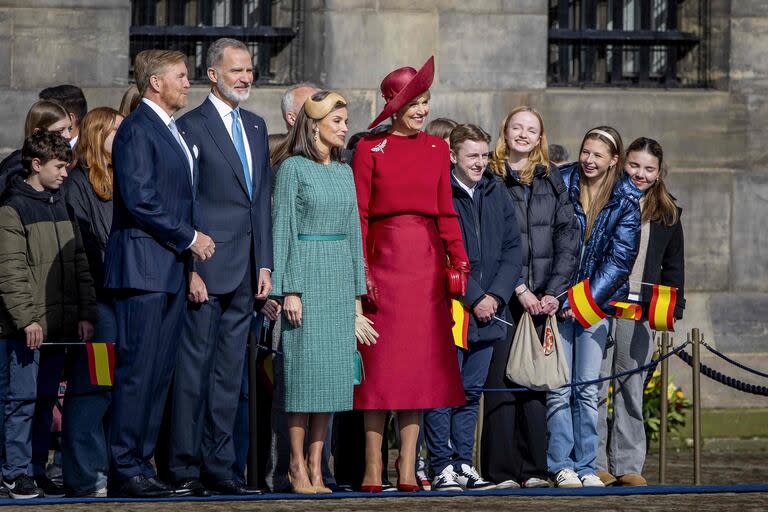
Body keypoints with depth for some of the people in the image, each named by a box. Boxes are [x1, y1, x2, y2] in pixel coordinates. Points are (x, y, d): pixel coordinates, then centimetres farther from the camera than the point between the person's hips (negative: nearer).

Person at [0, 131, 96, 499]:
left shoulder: (60, 207, 15)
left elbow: (78, 263, 16)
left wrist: (85, 313, 8)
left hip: (60, 324, 7)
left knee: (46, 399, 9)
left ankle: (37, 469, 15)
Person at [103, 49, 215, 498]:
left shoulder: (173, 132, 21)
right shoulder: (137, 130, -9)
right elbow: (140, 200, -17)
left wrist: (191, 243, 11)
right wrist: (190, 238, -12)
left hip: (172, 269, 9)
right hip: (144, 267, -9)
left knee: (160, 372, 8)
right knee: (138, 371, -9)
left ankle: (141, 465, 11)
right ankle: (127, 470, -7)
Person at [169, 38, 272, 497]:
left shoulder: (256, 127, 17)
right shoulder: (191, 127, -5)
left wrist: (265, 264, 10)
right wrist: (189, 268, -14)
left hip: (245, 270, 7)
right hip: (207, 269, -7)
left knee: (230, 373, 9)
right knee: (194, 368, -4)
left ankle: (219, 467, 13)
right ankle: (185, 467, -1)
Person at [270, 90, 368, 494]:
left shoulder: (344, 172, 14)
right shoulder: (293, 168, -3)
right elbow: (283, 228, -6)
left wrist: (357, 291, 12)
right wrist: (289, 289, -13)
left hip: (341, 277, 6)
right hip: (306, 268, -6)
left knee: (332, 369, 3)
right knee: (305, 363, -6)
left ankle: (315, 464, 6)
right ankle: (298, 465, -2)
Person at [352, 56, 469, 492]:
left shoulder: (437, 149, 11)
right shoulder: (370, 149, 1)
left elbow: (446, 211, 11)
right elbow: (358, 215, -1)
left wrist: (459, 259, 0)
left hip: (427, 261, 3)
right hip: (384, 259, -3)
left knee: (421, 360, 1)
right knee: (380, 361, -3)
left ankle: (408, 465, 5)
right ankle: (374, 465, 1)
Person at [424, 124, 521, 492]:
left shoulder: (496, 192, 11)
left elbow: (512, 248, 10)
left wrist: (497, 295, -3)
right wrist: (474, 298, -14)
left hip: (488, 310, 6)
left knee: (471, 391, 11)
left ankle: (463, 464, 16)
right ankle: (443, 467, 0)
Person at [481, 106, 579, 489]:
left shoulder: (552, 180, 14)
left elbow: (568, 237, 8)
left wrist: (553, 291, -4)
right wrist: (519, 288, -11)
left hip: (543, 296, 3)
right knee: (501, 378, -6)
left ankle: (533, 469, 5)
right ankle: (501, 471, -4)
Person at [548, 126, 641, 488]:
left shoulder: (626, 200, 1)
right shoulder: (561, 184, 0)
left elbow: (620, 258, -2)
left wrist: (587, 299, -10)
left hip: (596, 300, 1)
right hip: (558, 300, -1)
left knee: (588, 388, 0)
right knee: (559, 387, -6)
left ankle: (586, 466, 6)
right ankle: (561, 466, -2)